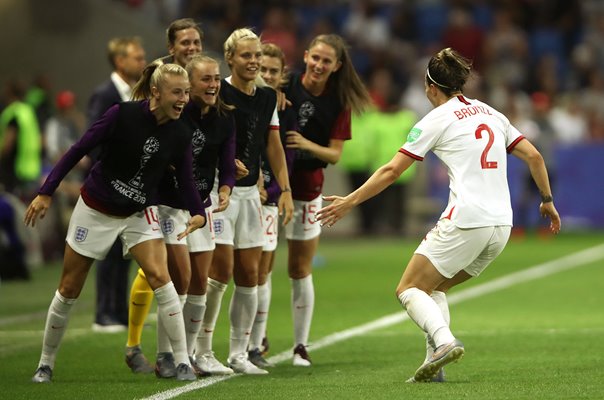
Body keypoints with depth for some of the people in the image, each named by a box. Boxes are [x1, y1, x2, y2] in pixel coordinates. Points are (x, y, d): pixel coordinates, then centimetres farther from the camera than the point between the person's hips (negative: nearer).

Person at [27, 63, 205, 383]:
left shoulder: (180, 134, -10)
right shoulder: (123, 114, -21)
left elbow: (185, 179, -4)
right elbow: (79, 149, -15)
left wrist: (199, 213, -25)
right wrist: (46, 192, -16)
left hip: (139, 213, 2)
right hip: (95, 210, -2)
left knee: (159, 276, -19)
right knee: (69, 290, 5)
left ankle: (182, 362, -14)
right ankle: (45, 363, 24)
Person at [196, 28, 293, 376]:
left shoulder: (268, 98, 9)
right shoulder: (218, 93, -10)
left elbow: (274, 146, 15)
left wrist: (285, 190, 9)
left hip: (250, 193, 6)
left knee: (249, 274, 4)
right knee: (222, 269, -11)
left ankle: (239, 354, 11)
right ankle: (203, 351, -1)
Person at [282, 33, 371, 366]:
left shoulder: (339, 103, -2)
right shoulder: (286, 86, -8)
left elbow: (335, 154, -3)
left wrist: (308, 145, -21)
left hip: (306, 188, 1)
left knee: (300, 269, 7)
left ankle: (300, 345, 15)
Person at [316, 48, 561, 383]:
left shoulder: (437, 119, 0)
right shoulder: (491, 113, 17)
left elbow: (392, 170, -3)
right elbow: (534, 157, 15)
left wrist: (350, 201, 3)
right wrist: (547, 201, 27)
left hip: (464, 221, -7)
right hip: (501, 226, 7)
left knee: (409, 289, 2)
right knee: (434, 287, 21)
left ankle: (444, 341, -24)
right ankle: (435, 363, 5)